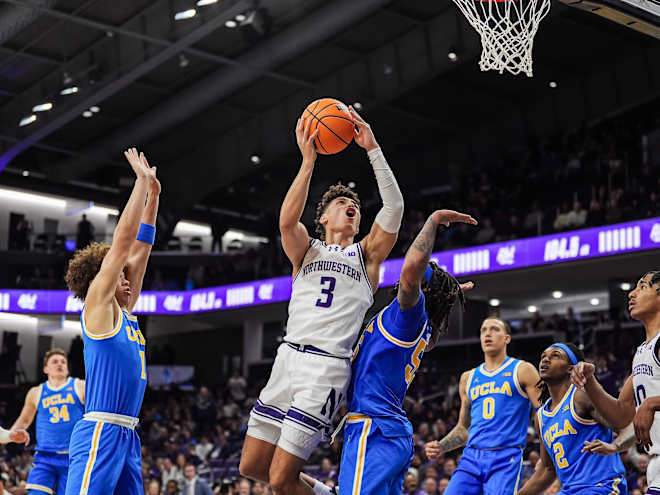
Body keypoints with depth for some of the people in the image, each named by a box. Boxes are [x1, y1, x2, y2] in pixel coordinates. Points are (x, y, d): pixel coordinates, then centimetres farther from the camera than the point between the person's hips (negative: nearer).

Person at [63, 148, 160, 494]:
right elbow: (123, 239, -5)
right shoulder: (97, 304, -2)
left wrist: (153, 196, 23)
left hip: (126, 435, 9)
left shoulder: (123, 312, 18)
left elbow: (139, 249, 21)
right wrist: (142, 182, -1)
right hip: (100, 431, -9)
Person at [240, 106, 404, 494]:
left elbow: (395, 208, -2)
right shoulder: (307, 250, 16)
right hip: (288, 357, 4)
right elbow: (287, 220, -7)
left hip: (328, 367, -3)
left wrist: (373, 149, -4)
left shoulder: (366, 255, 14)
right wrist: (308, 160, -9)